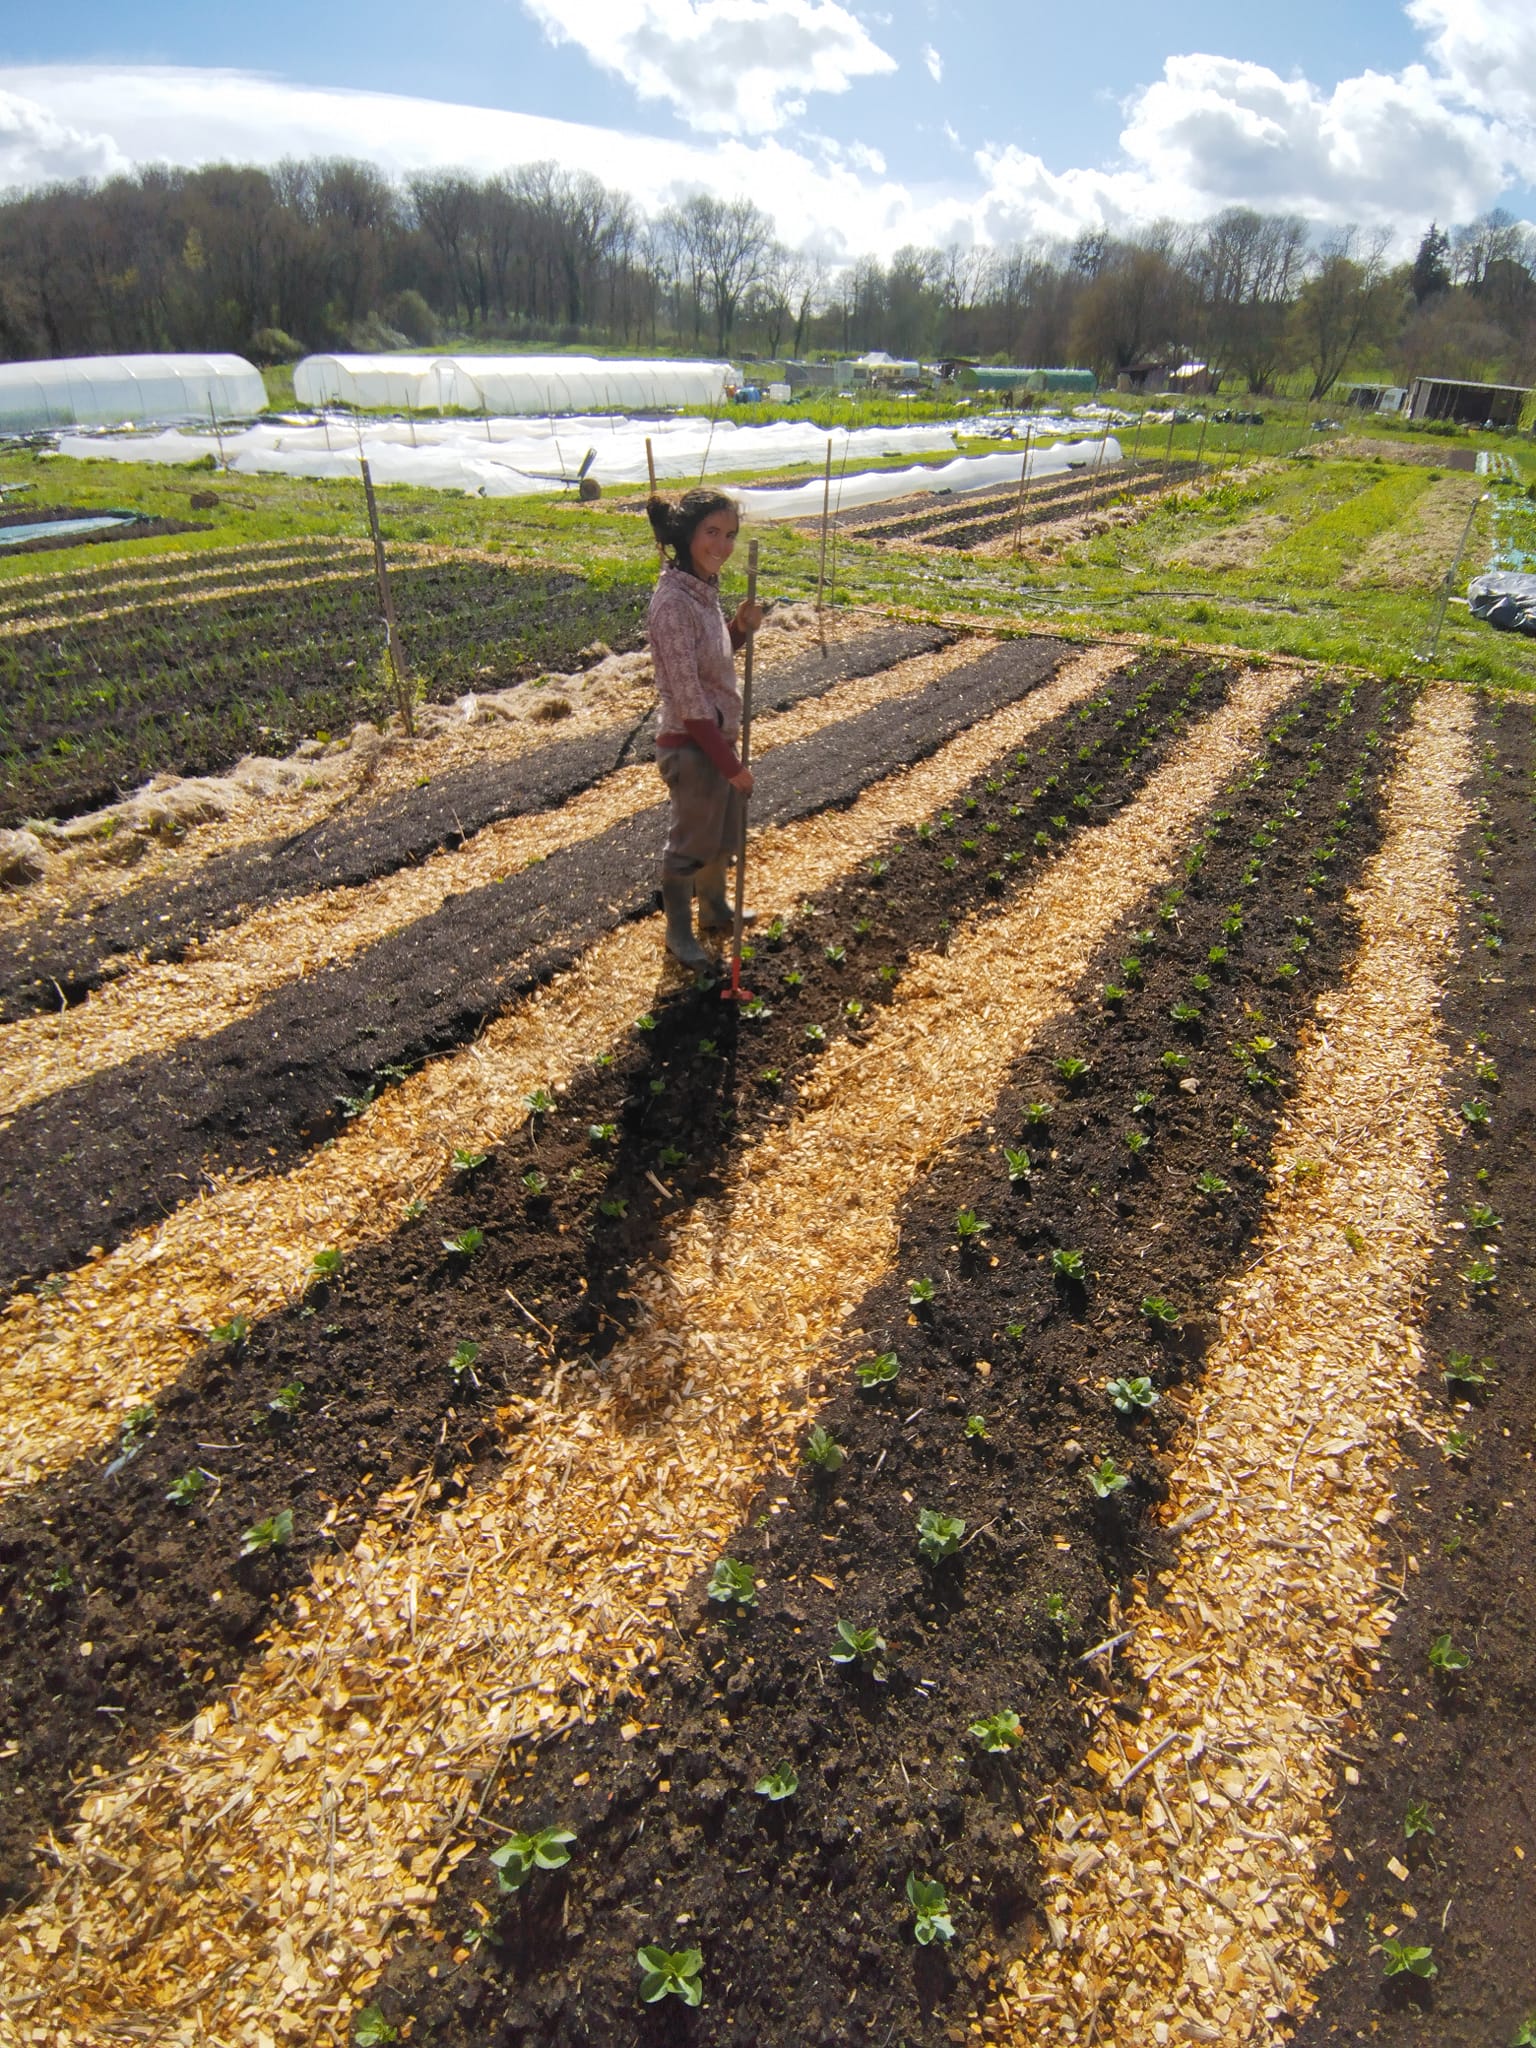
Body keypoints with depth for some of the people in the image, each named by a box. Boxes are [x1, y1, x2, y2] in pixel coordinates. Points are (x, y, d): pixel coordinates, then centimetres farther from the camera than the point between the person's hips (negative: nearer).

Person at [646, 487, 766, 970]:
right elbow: (687, 700, -24)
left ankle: (715, 910, 46)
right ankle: (679, 933, 29)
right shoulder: (673, 602, -23)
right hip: (690, 747, -9)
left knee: (723, 834, 24)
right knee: (690, 844, 8)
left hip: (719, 735, 9)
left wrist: (740, 629, -3)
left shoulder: (705, 589, 4)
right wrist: (729, 762, -19)